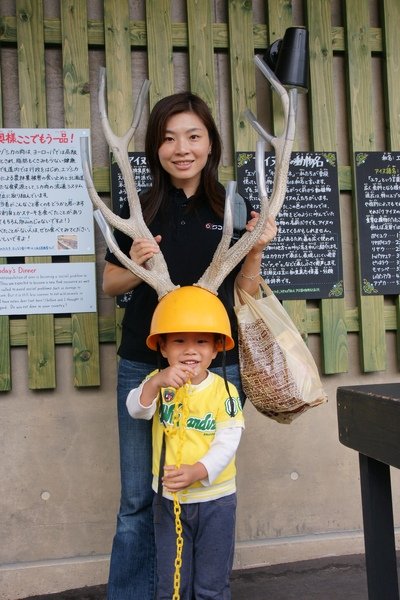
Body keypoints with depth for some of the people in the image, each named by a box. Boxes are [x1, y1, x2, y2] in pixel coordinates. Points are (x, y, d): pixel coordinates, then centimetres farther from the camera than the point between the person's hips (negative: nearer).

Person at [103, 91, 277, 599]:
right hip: (143, 367, 0)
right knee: (138, 499, 8)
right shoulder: (139, 210, 2)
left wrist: (256, 251, -11)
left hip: (216, 368, 0)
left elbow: (246, 295, 6)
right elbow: (111, 284, 9)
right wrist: (138, 267, -11)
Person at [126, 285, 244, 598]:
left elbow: (226, 444, -17)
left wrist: (197, 472, -34)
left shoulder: (224, 392, -11)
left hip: (215, 499, -1)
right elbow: (136, 409, -25)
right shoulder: (158, 383, -6)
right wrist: (157, 382, -43)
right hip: (169, 499, 2)